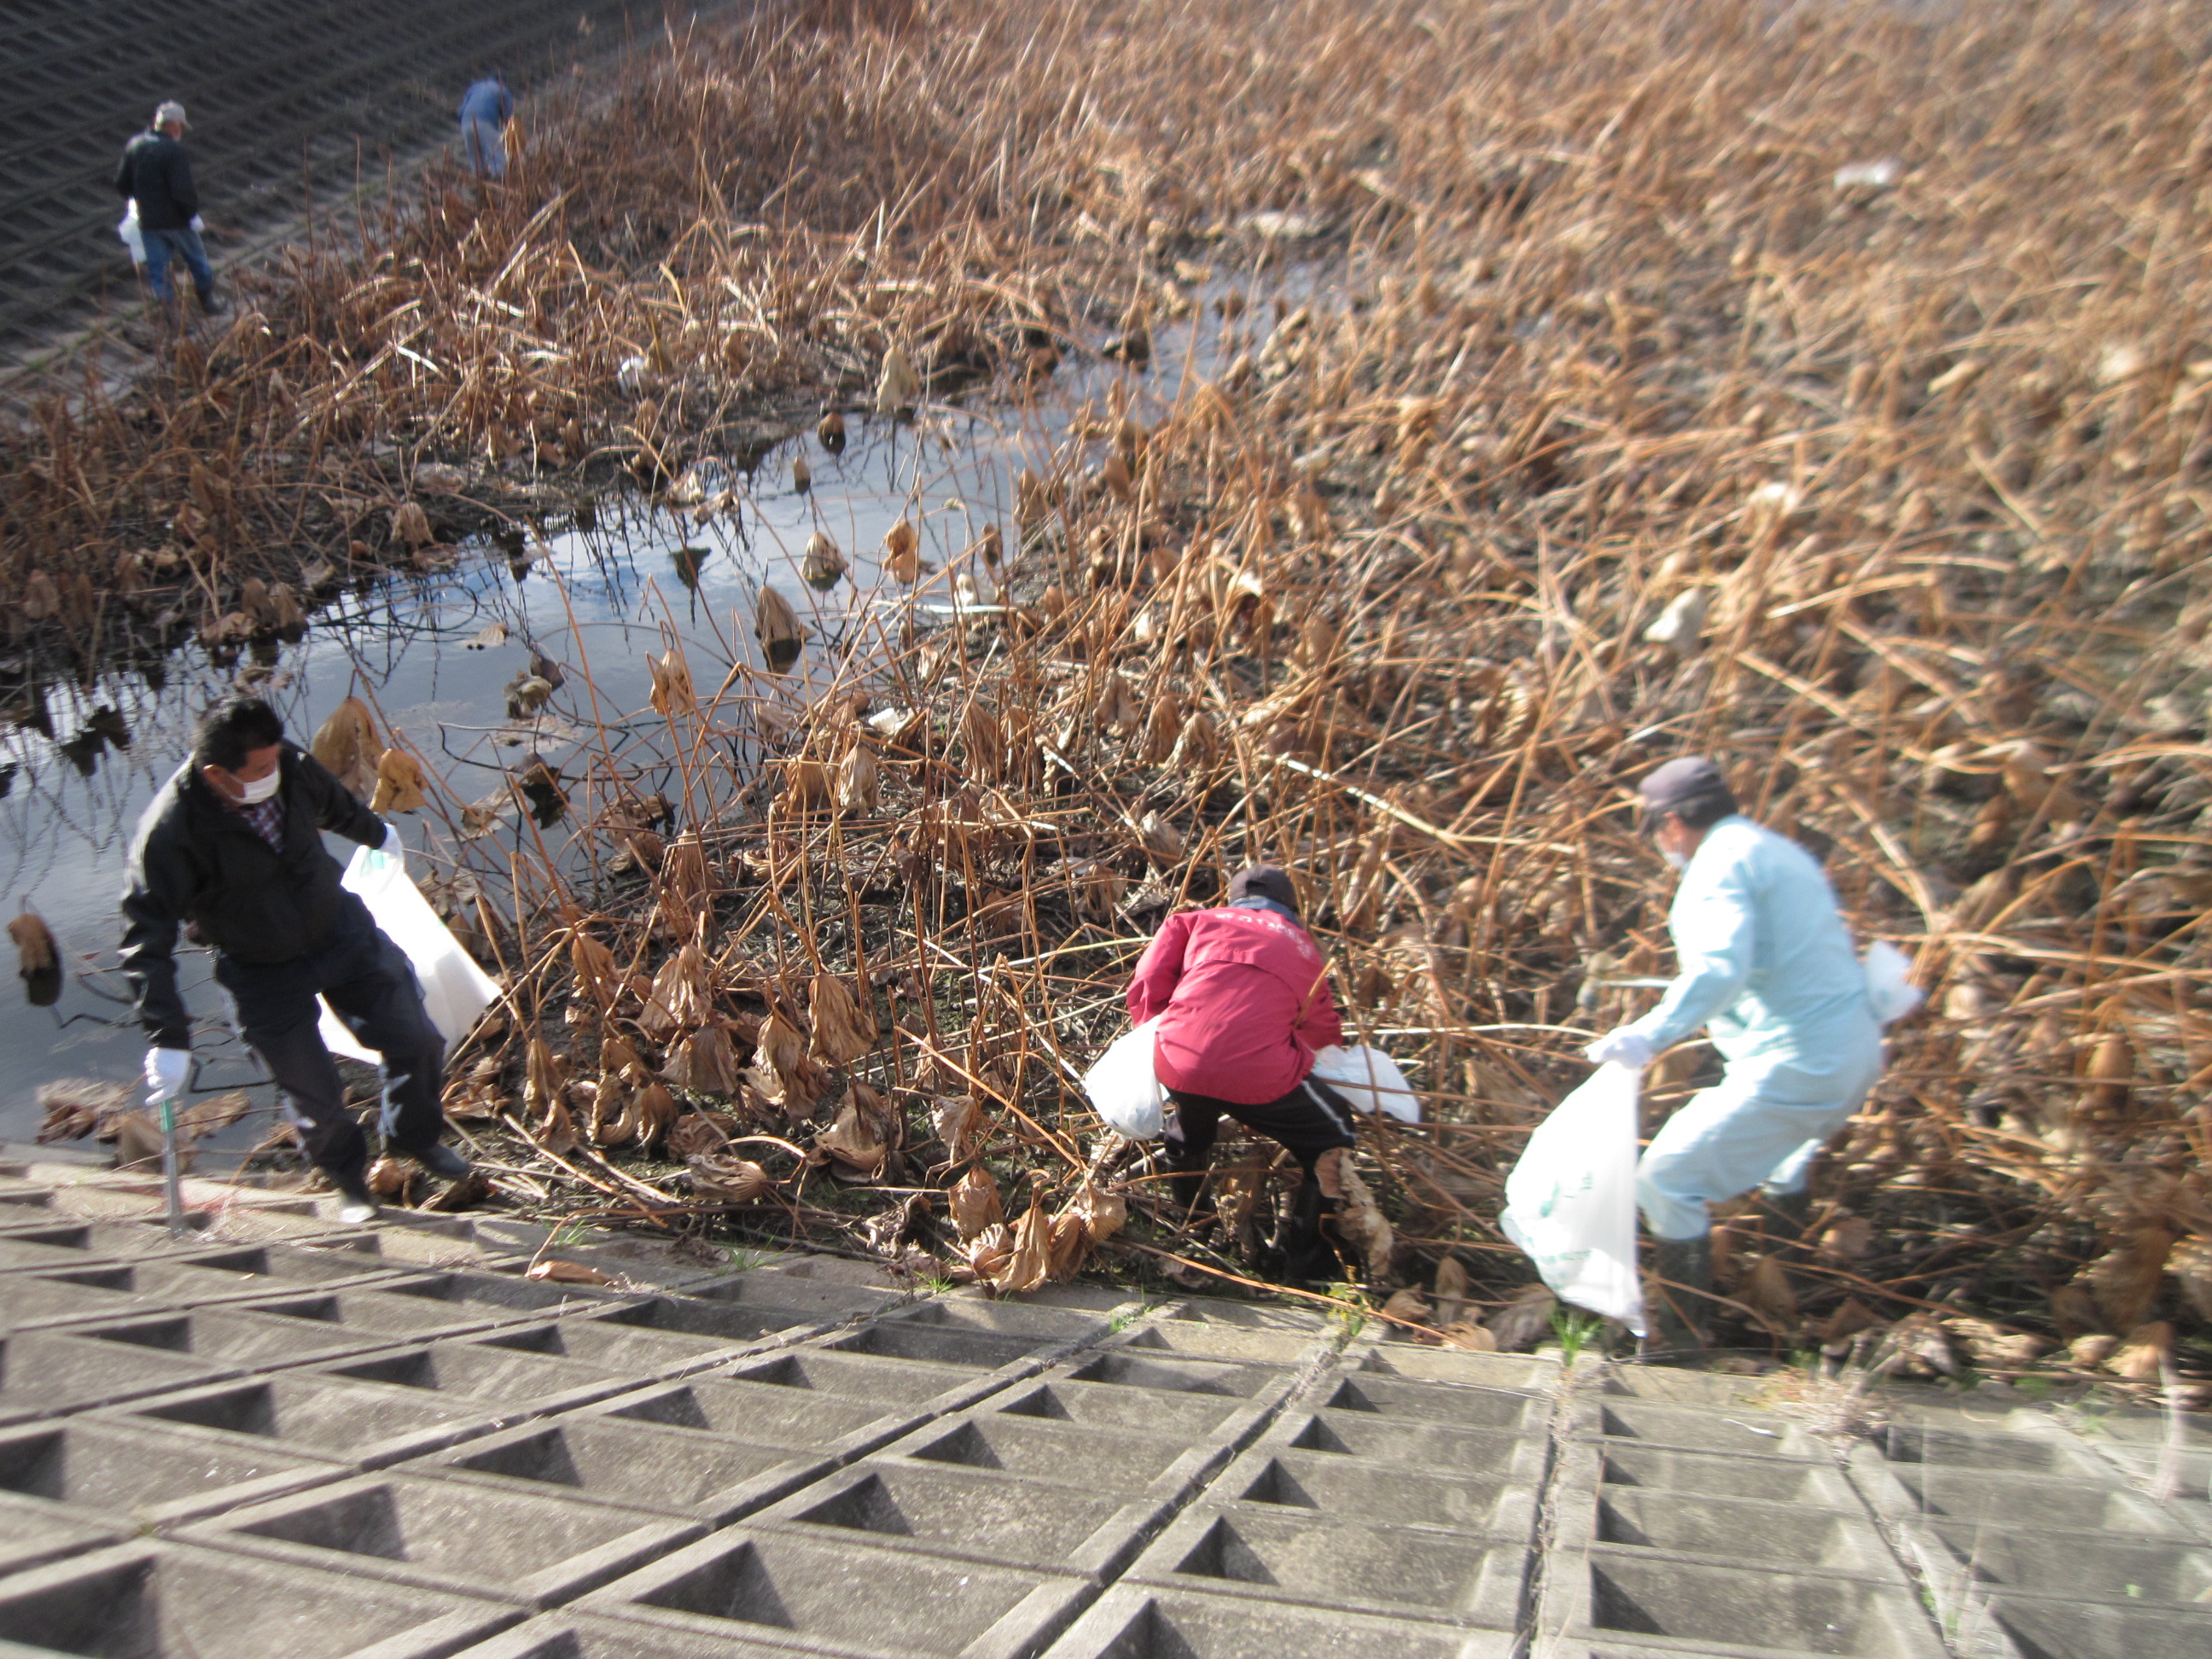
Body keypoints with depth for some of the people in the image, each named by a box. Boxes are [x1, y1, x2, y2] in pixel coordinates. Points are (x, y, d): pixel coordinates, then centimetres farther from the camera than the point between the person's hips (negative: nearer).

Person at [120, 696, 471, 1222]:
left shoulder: (291, 768, -17)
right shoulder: (170, 832, -31)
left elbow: (336, 804, 9)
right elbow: (146, 939, -26)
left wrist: (376, 833, 32)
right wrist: (169, 1038, -29)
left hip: (341, 929, 4)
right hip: (264, 976, -4)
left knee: (417, 1042, 8)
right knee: (316, 1099, 7)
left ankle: (416, 1136, 39)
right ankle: (348, 1178, 41)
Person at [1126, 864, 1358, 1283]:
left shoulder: (1196, 921, 23)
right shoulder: (1304, 947, 25)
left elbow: (1146, 989, 15)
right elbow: (1326, 1032, 27)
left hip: (1176, 1064, 2)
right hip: (1259, 1075, -2)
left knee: (1188, 1131, 37)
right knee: (1330, 1137, 25)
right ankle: (1304, 1260, 28)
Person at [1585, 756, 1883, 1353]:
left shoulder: (1721, 862, -12)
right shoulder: (1781, 851, 18)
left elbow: (1720, 967, -30)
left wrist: (1653, 1034, -36)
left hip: (1794, 1068, -10)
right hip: (1857, 1053, 10)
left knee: (1668, 1177, -5)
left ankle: (1680, 1336, 0)